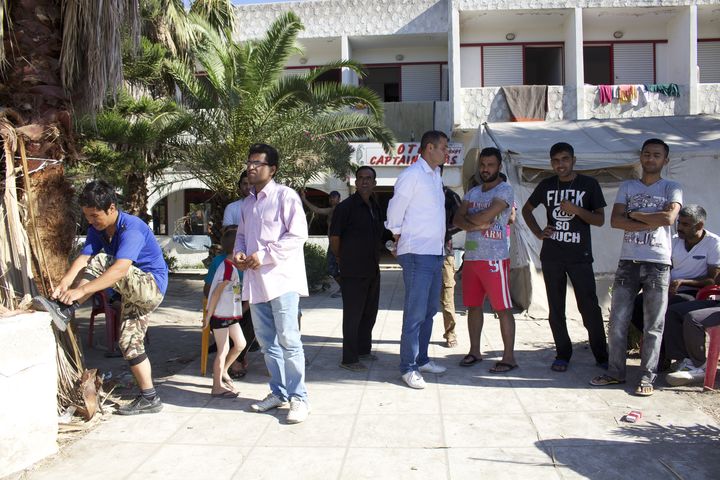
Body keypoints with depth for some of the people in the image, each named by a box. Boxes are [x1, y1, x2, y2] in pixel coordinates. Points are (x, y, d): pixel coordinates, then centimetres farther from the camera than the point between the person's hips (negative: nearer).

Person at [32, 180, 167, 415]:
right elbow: (82, 258, -13)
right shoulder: (97, 229, 1)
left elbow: (121, 268, -40)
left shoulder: (132, 228, -26)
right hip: (134, 291, 9)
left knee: (101, 262, -26)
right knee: (129, 342, 7)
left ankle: (64, 311, -23)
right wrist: (63, 284, -32)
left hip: (152, 287, -9)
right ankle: (149, 398, 12)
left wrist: (81, 290, -47)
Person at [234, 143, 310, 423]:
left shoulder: (285, 196, -6)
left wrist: (264, 255, -18)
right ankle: (279, 392, 25)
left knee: (288, 340, -8)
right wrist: (239, 252, 4)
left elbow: (298, 234, -13)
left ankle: (299, 398, 3)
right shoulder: (247, 203, 17)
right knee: (266, 340, 13)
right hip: (256, 279, 8)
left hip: (281, 277, -8)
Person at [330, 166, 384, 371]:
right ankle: (349, 359, 7)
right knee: (353, 314, -2)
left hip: (372, 269, 8)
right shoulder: (346, 206, -10)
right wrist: (342, 260, 1)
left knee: (369, 312, 17)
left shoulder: (375, 207, 12)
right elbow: (334, 237, -9)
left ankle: (364, 349, 32)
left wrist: (375, 258, 17)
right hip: (353, 272, -8)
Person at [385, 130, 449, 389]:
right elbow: (395, 210, -8)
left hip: (435, 253, 9)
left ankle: (421, 359, 26)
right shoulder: (413, 174, -12)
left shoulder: (435, 175, 15)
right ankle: (408, 368, 3)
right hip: (417, 254, -9)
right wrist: (399, 237, 3)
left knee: (429, 310, 14)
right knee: (415, 313, -6)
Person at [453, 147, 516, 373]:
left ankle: (509, 357, 4)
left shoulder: (504, 190, -6)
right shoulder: (472, 192, 16)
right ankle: (474, 351, 24)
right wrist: (476, 224, -13)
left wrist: (468, 218, 0)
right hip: (471, 257, 7)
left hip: (494, 258, -7)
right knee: (473, 306, 12)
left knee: (502, 308, -3)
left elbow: (484, 217, -18)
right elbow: (457, 220, 5)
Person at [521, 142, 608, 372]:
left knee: (589, 307, -4)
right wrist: (537, 232, 6)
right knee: (556, 309, 7)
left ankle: (602, 356, 9)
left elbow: (600, 219, -2)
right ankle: (563, 354, 18)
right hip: (551, 256, 3)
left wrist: (575, 209, -18)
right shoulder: (546, 185, 7)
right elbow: (526, 209, 21)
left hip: (580, 256, -3)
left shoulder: (589, 184, 0)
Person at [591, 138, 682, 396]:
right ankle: (615, 372, 13)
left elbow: (669, 218, -13)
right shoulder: (627, 187, 12)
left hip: (657, 264, -2)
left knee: (653, 326, 1)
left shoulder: (672, 188, 7)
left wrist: (634, 214, -5)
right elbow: (615, 221, -2)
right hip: (628, 262, 2)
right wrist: (651, 222, -9)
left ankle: (647, 377, 9)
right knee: (617, 322, 3)